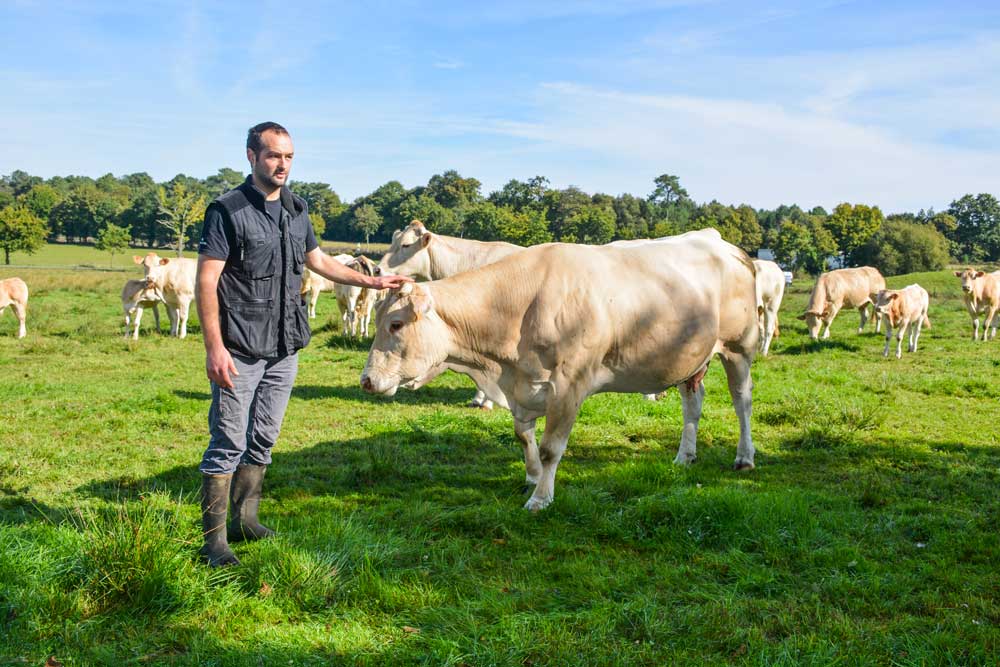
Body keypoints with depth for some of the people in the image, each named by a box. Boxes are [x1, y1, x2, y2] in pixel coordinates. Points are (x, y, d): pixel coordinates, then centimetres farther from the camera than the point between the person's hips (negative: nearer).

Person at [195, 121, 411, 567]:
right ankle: (214, 539, 5)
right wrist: (214, 347, -20)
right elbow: (206, 282, -13)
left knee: (263, 440, 13)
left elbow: (319, 262, 25)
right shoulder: (228, 210, -9)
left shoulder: (296, 210, 12)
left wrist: (372, 282, 22)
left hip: (284, 350, 7)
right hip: (239, 352, -7)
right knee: (228, 444, -3)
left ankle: (244, 521, 26)